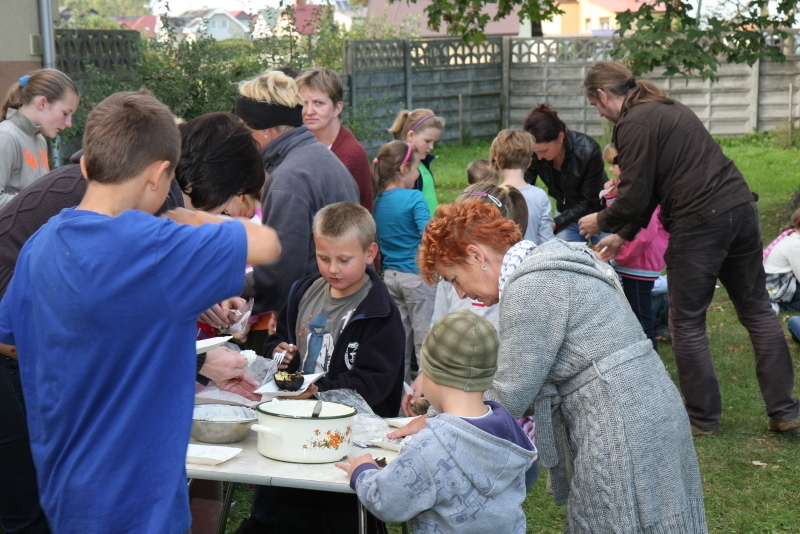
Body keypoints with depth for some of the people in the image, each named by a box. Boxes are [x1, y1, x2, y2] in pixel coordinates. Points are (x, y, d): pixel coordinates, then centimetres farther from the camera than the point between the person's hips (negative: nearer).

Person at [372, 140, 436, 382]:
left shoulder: (378, 200, 5)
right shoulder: (414, 198, -14)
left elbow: (378, 241, 12)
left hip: (390, 276, 7)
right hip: (418, 276, -7)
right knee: (425, 338, -1)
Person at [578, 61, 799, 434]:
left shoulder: (633, 124, -9)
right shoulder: (665, 107, 21)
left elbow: (634, 197, -11)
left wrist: (602, 222, 8)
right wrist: (624, 234, 29)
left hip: (700, 223, -9)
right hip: (740, 207, 9)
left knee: (687, 322, 6)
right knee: (757, 309, 14)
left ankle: (702, 417, 14)